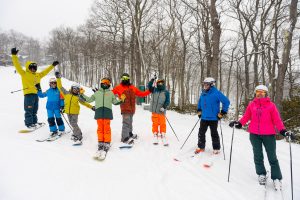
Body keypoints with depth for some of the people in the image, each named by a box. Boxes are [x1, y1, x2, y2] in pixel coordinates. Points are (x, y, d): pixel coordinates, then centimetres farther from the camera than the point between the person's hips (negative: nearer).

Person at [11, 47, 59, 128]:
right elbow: (18, 66, -8)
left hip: (36, 94, 7)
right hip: (28, 94, -7)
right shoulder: (24, 74, 0)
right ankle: (29, 124, 0)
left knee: (34, 110, 15)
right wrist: (14, 56, -17)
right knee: (29, 110, -5)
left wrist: (52, 65, 30)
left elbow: (45, 72, 27)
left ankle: (34, 122, 26)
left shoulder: (38, 75, 18)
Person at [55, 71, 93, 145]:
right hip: (68, 112, 4)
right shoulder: (66, 93, 3)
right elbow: (60, 87, 5)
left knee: (74, 124, -12)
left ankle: (79, 139, -9)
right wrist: (58, 78, 2)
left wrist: (91, 107, 7)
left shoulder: (78, 97, -1)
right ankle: (76, 134, 36)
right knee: (72, 124, 15)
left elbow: (84, 102, 9)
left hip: (75, 112, -4)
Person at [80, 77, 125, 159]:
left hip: (107, 112, -1)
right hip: (99, 112, 2)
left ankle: (107, 144, -1)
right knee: (100, 128, 1)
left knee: (107, 128, -6)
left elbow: (115, 102, 18)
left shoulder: (110, 93, 19)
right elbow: (89, 100, 27)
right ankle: (100, 144, 8)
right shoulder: (97, 93, 23)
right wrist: (82, 94, 23)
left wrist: (121, 100, 2)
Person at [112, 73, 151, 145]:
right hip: (125, 108, -5)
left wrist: (149, 91, 12)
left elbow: (141, 94, 17)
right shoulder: (119, 87, 3)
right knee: (126, 122, -13)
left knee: (130, 122, 17)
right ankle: (125, 138, -8)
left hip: (132, 108, 5)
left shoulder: (132, 88, 15)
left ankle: (129, 134, 34)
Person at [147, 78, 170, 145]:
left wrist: (164, 107, -13)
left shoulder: (166, 92, 6)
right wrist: (153, 79, -13)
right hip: (154, 111, 1)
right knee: (155, 124, 5)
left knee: (163, 124, -1)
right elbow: (149, 86, -2)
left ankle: (163, 137, 8)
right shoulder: (154, 90, 12)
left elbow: (167, 101, 2)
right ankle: (155, 137, 15)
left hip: (161, 112, -1)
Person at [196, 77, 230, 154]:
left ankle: (216, 148, 23)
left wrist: (222, 113, -12)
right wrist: (199, 110, 17)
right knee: (201, 132, 9)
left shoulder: (216, 93, -14)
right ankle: (201, 147, 24)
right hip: (204, 118, 6)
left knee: (214, 134, 6)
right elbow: (200, 101, 25)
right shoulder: (203, 93, 6)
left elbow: (226, 101, -13)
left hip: (213, 118, -6)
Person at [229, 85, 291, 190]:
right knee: (258, 156, 13)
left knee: (272, 157, 5)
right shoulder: (251, 104, 5)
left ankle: (276, 178, 18)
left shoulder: (271, 105, -2)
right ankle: (261, 174, 30)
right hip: (254, 134, 2)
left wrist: (282, 130, -17)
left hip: (268, 134, -2)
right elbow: (246, 117, 6)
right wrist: (239, 123, -9)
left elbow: (277, 119, -5)